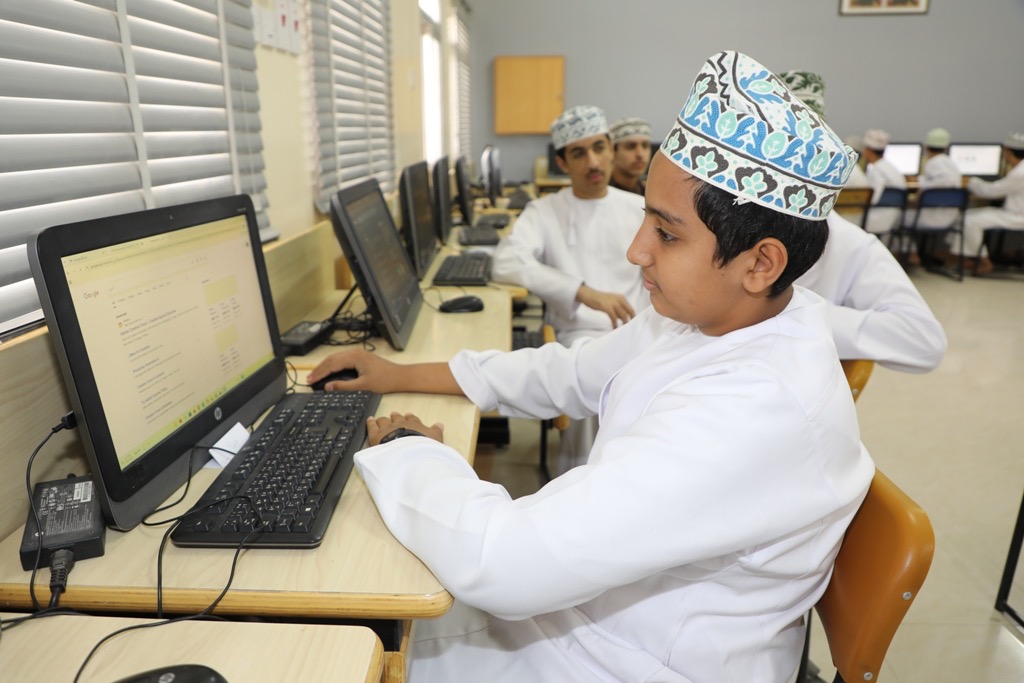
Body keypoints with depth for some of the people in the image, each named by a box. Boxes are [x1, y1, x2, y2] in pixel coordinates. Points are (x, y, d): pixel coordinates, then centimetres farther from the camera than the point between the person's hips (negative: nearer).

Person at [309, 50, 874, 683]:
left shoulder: (759, 410, -37)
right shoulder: (703, 315, -7)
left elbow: (499, 563, -38)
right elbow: (568, 372, 6)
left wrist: (405, 450, -18)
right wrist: (401, 375, 7)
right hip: (585, 602, 7)